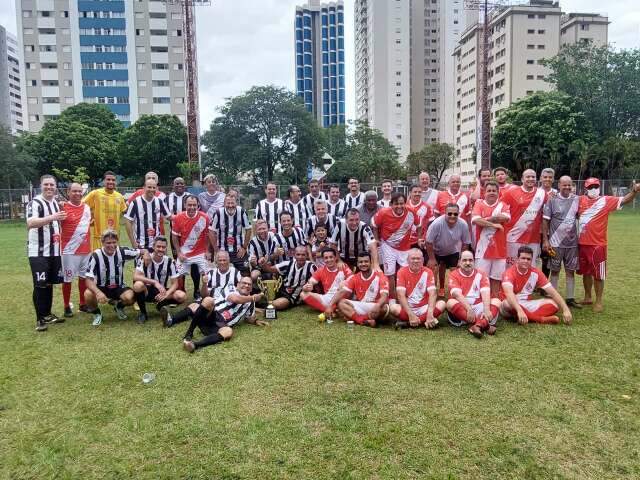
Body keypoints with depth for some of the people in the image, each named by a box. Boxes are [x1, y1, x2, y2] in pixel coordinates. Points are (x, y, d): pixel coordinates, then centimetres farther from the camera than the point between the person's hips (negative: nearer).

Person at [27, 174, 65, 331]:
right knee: (40, 285, -6)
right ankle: (40, 319, 3)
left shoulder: (56, 203, 13)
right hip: (38, 252, -7)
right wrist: (52, 217, -36)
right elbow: (30, 223, -29)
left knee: (50, 284, 13)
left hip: (54, 251, 7)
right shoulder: (35, 203, -12)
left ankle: (47, 314, 25)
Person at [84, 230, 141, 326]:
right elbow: (89, 280, -21)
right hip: (101, 288, -1)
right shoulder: (96, 256, -18)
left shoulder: (122, 251, -11)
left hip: (119, 287, 1)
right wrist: (98, 292, -41)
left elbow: (141, 252, 1)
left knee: (130, 297, -29)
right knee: (88, 294, -33)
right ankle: (96, 313, 1)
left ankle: (119, 307, 10)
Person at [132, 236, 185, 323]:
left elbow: (175, 284, -7)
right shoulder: (145, 259, -12)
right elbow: (135, 277, -26)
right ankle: (143, 312, -10)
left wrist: (166, 294, -26)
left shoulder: (170, 261, -7)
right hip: (147, 291, -2)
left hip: (162, 291, 2)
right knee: (138, 284, -36)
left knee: (181, 296, -25)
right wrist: (155, 282, -36)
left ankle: (161, 306, 5)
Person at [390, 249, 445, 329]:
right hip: (408, 308, -2)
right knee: (394, 308, -30)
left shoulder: (427, 272, -3)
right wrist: (411, 315, -26)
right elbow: (401, 295, -14)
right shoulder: (402, 272, -5)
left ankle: (407, 323, -25)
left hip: (424, 309, 2)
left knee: (441, 304, -25)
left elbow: (432, 294, -14)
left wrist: (430, 314, -32)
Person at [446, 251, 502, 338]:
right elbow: (457, 294, -18)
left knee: (496, 301, -18)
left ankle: (478, 325, -44)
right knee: (451, 303, -32)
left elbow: (485, 293, -10)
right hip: (461, 309, -2)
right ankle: (484, 324, -37)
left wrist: (486, 310, -28)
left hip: (478, 308, 3)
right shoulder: (454, 275, -1)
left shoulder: (481, 274, 6)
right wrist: (469, 309, -33)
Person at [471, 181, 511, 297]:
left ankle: (495, 299, 18)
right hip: (483, 247, -2)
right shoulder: (479, 204, 3)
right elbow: (475, 220, -14)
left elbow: (505, 217, -13)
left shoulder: (503, 205, 8)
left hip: (499, 247, 2)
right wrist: (494, 224, -14)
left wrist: (485, 219, -11)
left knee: (496, 276, 8)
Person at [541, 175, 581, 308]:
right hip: (555, 242, -3)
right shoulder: (552, 200, -6)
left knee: (571, 270, 8)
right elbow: (545, 221, -6)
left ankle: (570, 298, 16)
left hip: (572, 242, 3)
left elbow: (580, 217, 15)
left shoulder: (577, 199, 3)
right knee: (554, 270, 6)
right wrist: (545, 240, -9)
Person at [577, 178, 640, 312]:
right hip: (582, 243, 4)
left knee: (598, 274, 2)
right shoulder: (580, 200, 5)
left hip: (597, 244, -4)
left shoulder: (606, 201, -5)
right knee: (586, 272, 16)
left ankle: (598, 301, 15)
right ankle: (588, 298, 31)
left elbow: (624, 200, -16)